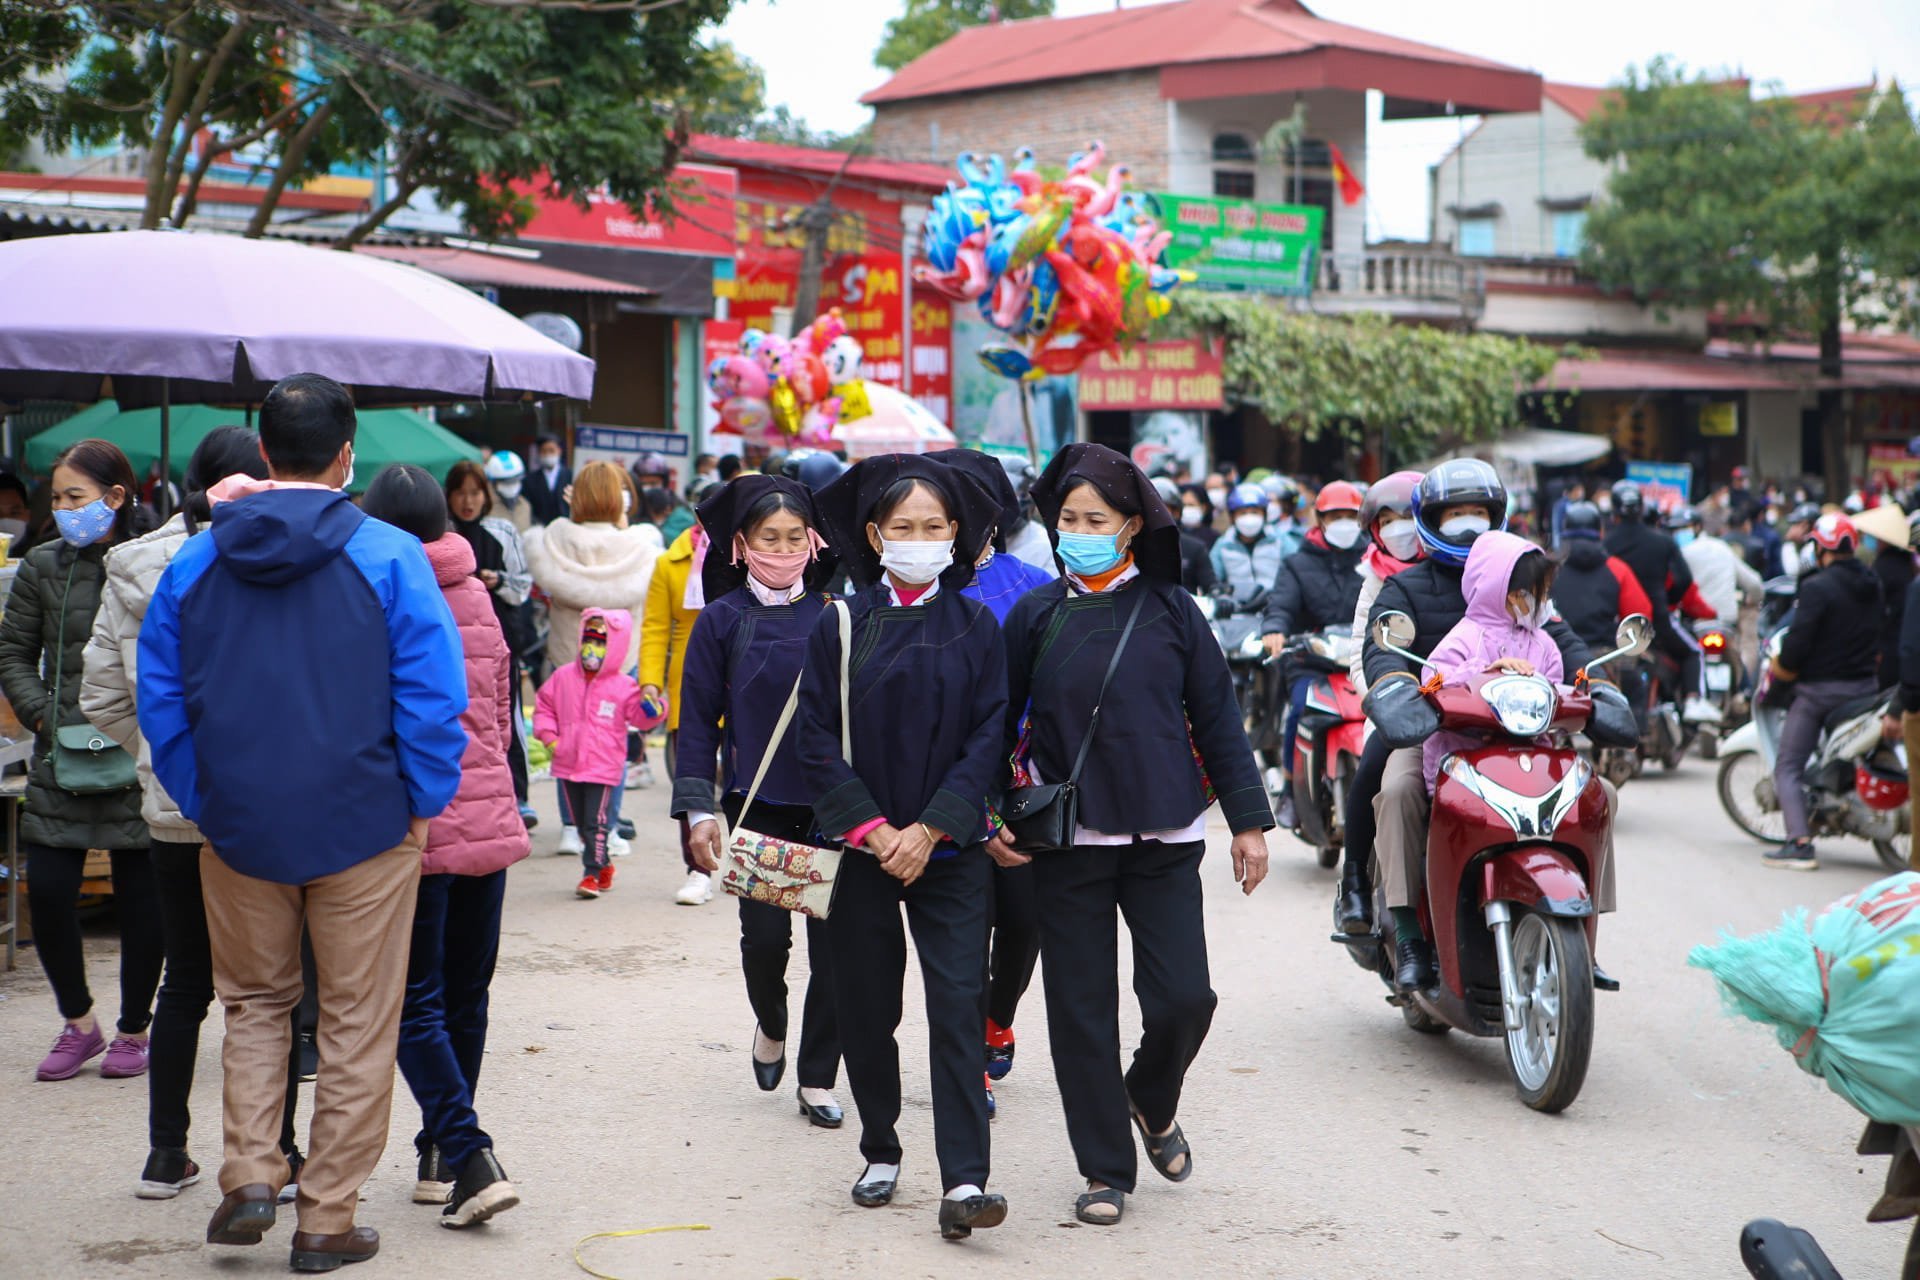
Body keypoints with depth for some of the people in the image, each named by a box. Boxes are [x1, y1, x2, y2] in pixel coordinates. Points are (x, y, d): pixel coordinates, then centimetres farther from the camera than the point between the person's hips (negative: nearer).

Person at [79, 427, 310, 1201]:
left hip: (174, 810, 4)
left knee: (184, 982, 15)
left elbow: (100, 699, 7)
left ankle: (166, 1153, 20)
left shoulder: (131, 573, 3)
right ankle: (276, 1152, 14)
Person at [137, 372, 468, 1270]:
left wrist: (201, 803, 12)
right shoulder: (388, 557, -9)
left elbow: (159, 698, 5)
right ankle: (327, 1220, 12)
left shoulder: (194, 563, 1)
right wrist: (423, 802, -1)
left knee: (254, 1002, 22)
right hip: (362, 826, -3)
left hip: (239, 826, 3)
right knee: (356, 1023, 9)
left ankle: (249, 1176, 9)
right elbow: (434, 694, -12)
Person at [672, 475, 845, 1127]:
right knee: (765, 935, -8)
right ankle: (771, 1026, 25)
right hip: (757, 804, -1)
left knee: (834, 941, -1)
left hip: (833, 804, 1)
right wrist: (698, 810, -5)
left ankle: (818, 1081, 12)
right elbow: (698, 720, 2)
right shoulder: (723, 620, 2)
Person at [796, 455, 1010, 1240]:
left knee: (957, 1005, -9)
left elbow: (989, 736, -2)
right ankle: (880, 1154, 26)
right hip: (861, 847, 1)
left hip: (950, 850, -1)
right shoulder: (839, 627, 2)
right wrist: (872, 828, -11)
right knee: (865, 1007, 8)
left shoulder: (975, 626, 3)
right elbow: (818, 740, -1)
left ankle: (963, 1182, -13)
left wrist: (930, 829, -12)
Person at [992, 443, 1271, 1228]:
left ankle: (1152, 1100, 26)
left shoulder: (1170, 610, 3)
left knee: (1183, 996, -7)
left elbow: (1217, 720, 6)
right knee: (1081, 1009, 2)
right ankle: (1105, 1170, 16)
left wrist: (1249, 821, 3)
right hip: (1067, 839, 0)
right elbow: (999, 722, 8)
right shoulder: (1035, 616, 4)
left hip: (1163, 837, 0)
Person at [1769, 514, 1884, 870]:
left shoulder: (1817, 587, -16)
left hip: (1821, 687, -7)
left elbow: (1800, 638, -21)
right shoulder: (1873, 585, 8)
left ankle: (1800, 843, -13)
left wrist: (1783, 667, -4)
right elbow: (1879, 632, 12)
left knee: (1788, 766, -2)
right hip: (1865, 686, 7)